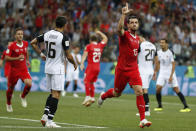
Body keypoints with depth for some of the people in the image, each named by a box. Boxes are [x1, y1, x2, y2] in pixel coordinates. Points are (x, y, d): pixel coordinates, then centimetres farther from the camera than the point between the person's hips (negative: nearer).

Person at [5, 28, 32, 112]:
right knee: (11, 88, 9)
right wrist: (17, 58, -26)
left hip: (23, 69, 3)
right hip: (14, 70, -3)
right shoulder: (12, 46, -15)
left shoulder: (25, 43, 0)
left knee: (29, 84, -22)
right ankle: (8, 104, 37)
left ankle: (23, 97, 9)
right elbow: (6, 58, -16)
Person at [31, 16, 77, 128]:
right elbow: (68, 56, -13)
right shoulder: (64, 37, -15)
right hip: (58, 69, -7)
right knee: (56, 94, -4)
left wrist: (41, 54, 18)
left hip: (48, 67, 7)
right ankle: (49, 121, -8)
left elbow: (33, 42, 9)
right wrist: (74, 64, 6)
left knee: (53, 93, 18)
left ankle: (45, 115, 6)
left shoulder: (47, 34, 3)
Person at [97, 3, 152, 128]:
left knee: (139, 91, -13)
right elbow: (119, 29, -36)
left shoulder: (137, 38, 11)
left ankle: (143, 119, -14)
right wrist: (124, 14, -48)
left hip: (134, 69, 4)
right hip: (122, 69, -4)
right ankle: (103, 96, 48)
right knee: (117, 93, 12)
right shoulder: (125, 35, -11)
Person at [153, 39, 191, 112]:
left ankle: (186, 107, -5)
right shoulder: (159, 52, 4)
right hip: (162, 73, 5)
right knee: (158, 88, -9)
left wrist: (171, 76, -19)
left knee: (176, 89, -8)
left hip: (170, 73, -5)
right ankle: (160, 106, 9)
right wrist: (155, 72, 19)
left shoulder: (170, 53, -13)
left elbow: (173, 65, -14)